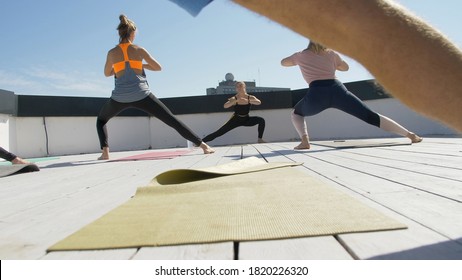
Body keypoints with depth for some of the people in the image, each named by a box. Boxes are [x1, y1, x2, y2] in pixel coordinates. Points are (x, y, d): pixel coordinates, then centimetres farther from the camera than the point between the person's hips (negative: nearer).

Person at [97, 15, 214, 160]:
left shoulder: (112, 52, 8)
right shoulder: (140, 50, 6)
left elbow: (107, 73, 23)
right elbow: (158, 67, 13)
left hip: (120, 97, 1)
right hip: (141, 95, -1)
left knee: (101, 120, 29)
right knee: (172, 120, 2)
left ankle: (105, 151, 9)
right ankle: (203, 145, -2)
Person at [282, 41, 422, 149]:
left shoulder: (301, 55, 25)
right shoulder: (331, 53, 28)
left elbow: (283, 62, 42)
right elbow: (345, 67, 44)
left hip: (316, 94, -1)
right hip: (337, 89, 2)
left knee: (296, 113, 26)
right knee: (372, 117, 8)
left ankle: (304, 141, 1)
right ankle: (410, 134, 2)